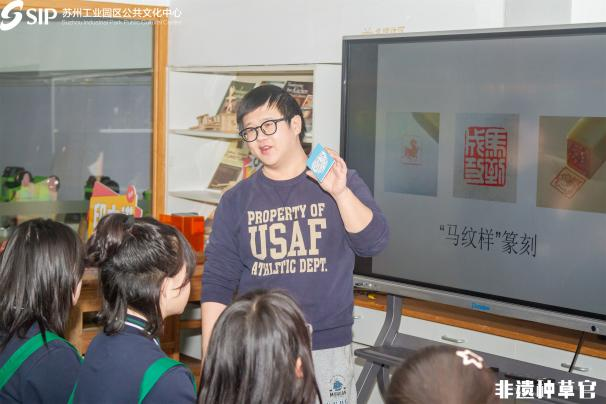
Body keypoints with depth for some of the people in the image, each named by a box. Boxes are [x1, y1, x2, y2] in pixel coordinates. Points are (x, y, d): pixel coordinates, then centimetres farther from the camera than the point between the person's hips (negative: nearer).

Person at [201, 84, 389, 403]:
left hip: (327, 349, -1)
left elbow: (374, 243, -8)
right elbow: (217, 282, 3)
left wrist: (340, 192, -22)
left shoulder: (342, 183, 3)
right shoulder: (237, 200, 4)